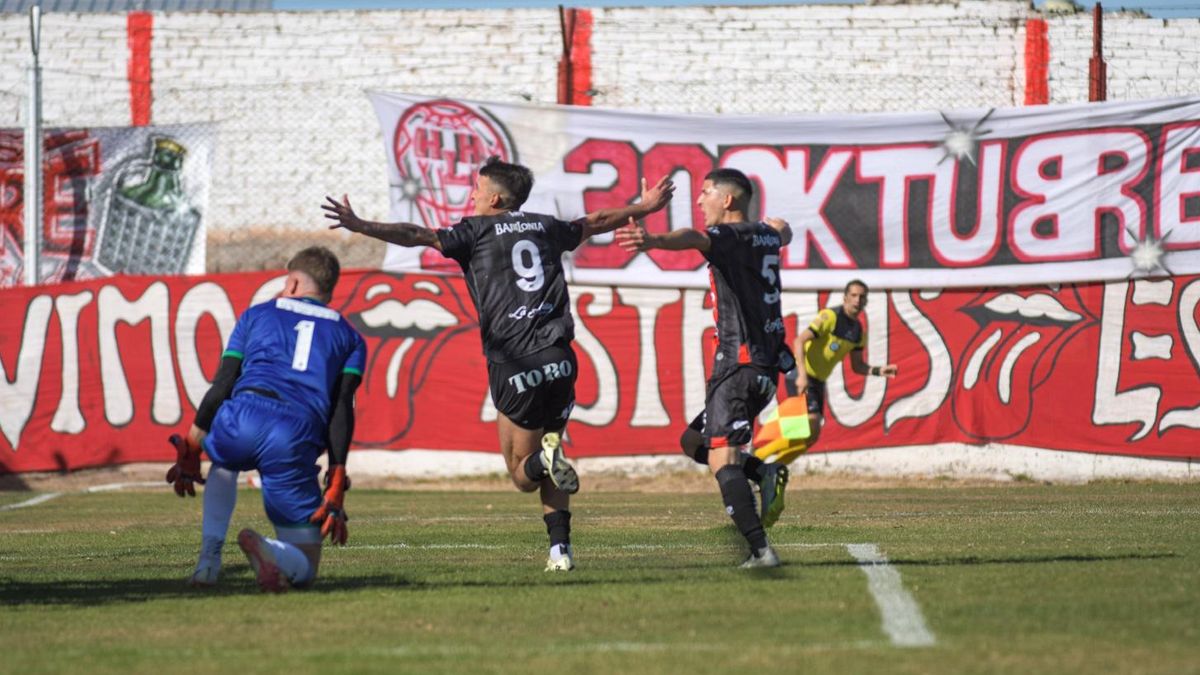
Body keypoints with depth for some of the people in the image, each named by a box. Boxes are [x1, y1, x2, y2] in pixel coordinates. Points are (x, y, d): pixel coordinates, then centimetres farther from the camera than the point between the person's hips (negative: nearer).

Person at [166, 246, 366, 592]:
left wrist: (189, 450, 21)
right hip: (297, 440, -1)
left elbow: (222, 386, 17)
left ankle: (209, 557, 21)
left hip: (242, 420, 1)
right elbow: (341, 409, 10)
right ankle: (265, 550, -25)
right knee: (303, 569, 11)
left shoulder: (257, 314, 25)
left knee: (224, 461, 42)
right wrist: (336, 485, 4)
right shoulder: (349, 337, 25)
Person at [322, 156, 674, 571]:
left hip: (514, 366, -4)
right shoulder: (546, 227, 19)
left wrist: (361, 226, -12)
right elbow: (596, 223, 36)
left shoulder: (478, 231, 4)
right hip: (559, 360, 4)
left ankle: (545, 458, -27)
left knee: (522, 473, 6)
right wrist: (644, 208, 53)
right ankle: (560, 548, 2)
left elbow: (418, 236, -9)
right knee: (549, 475, 17)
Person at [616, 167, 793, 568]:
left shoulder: (729, 235, -8)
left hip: (739, 364, -9)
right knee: (694, 440, 19)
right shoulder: (766, 237, 17)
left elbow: (695, 238, -32)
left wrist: (653, 242, -52)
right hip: (768, 366, 9)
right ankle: (762, 472, -1)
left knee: (721, 459, -16)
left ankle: (760, 550, -27)